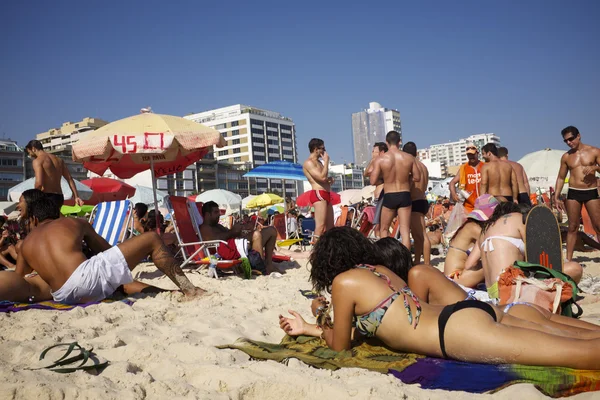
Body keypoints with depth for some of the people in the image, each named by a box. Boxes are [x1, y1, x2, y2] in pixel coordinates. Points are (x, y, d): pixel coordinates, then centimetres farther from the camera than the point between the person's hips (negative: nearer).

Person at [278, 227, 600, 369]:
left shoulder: (344, 282, 1)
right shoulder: (379, 270, 25)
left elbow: (339, 345, 11)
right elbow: (360, 330, 35)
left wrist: (322, 314, 28)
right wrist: (308, 328, 39)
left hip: (458, 331, -9)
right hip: (467, 312, 9)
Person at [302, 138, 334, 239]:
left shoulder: (319, 162, 22)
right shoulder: (308, 163, -8)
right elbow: (322, 177, -20)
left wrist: (330, 179, 9)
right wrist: (326, 161, -9)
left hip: (325, 195, 10)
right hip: (318, 195, -10)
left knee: (330, 226, 10)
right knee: (320, 226, -16)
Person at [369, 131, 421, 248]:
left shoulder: (380, 159, -9)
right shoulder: (409, 157, -2)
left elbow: (373, 181, -9)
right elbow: (417, 177, 4)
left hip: (389, 197, -1)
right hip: (405, 196, 2)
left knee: (384, 229, 15)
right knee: (405, 231, 5)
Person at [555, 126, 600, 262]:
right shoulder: (566, 157, 8)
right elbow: (561, 178, 13)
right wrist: (556, 197, 6)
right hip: (573, 194, 2)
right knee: (573, 227, 3)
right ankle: (569, 259, 6)